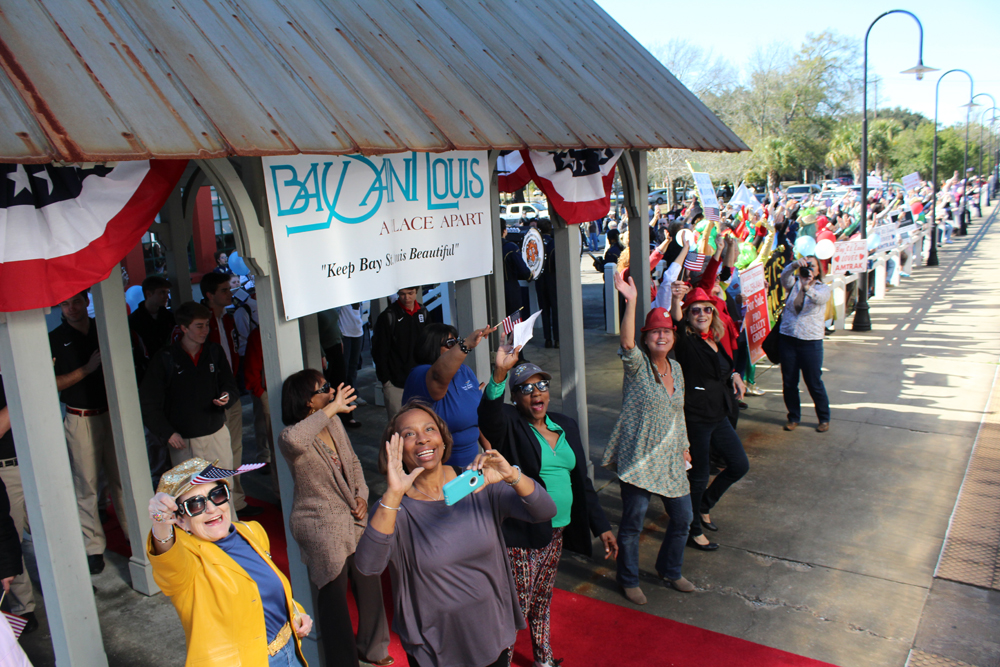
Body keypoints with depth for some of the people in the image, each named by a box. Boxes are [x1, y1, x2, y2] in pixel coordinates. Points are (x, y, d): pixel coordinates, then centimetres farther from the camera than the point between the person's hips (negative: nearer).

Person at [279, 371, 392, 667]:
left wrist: (362, 495, 2)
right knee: (334, 594, 6)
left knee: (369, 581, 16)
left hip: (354, 520, 7)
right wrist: (332, 408, -37)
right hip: (322, 527, -7)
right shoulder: (295, 436, -19)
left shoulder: (334, 424, 4)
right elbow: (291, 439, -46)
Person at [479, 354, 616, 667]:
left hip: (556, 532, 6)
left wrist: (602, 526, 10)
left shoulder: (566, 426, 8)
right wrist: (500, 373, -52)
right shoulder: (509, 424, -11)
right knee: (516, 608, 1)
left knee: (543, 600, 21)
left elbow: (582, 480, 12)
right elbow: (488, 415, -36)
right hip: (520, 536, -6)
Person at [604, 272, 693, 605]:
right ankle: (629, 580, 26)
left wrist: (684, 447, 20)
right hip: (637, 459, -6)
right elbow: (626, 344, -34)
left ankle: (670, 570, 40)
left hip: (670, 461, 7)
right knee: (632, 522, 3)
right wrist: (631, 302, -43)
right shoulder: (637, 366, -10)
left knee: (682, 517, 15)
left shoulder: (675, 368, 9)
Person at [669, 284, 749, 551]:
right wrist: (676, 299, -56)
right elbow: (677, 322, -36)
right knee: (698, 476, 3)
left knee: (739, 466, 16)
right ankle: (693, 531, 23)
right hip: (695, 418, -8)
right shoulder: (686, 342, -13)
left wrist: (734, 375, 3)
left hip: (719, 417, 8)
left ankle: (704, 506, 37)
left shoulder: (715, 341, 9)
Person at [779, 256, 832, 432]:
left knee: (814, 383, 4)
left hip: (811, 342, -2)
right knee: (788, 382, 9)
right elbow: (784, 276, -16)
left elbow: (819, 298, -23)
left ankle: (824, 418, 23)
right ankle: (793, 417, 26)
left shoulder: (823, 288, 0)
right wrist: (795, 265, -36)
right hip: (788, 339, 3)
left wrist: (807, 288, -45)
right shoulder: (794, 283, 7)